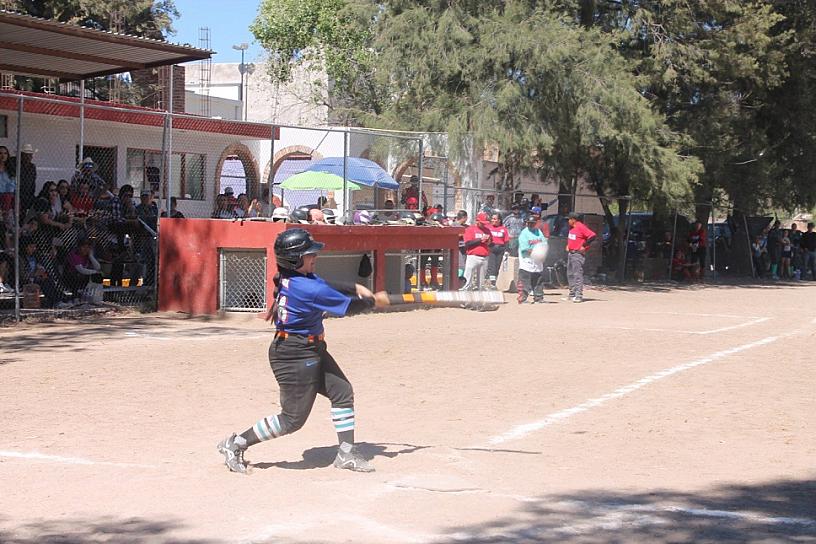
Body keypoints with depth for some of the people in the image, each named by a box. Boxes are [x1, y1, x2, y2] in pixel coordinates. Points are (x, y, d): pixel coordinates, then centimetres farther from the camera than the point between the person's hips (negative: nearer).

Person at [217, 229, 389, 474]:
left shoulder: (305, 277, 1)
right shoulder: (307, 288, -26)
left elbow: (329, 288, 19)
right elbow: (348, 307, -15)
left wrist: (356, 288, 6)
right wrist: (374, 301, 2)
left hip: (313, 351, 10)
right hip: (295, 355, -10)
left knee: (342, 391, 12)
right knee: (293, 418, -2)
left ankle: (346, 454, 18)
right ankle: (235, 444, 8)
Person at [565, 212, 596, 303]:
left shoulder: (581, 227, -15)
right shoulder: (571, 228, 13)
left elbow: (592, 236, -22)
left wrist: (584, 245, -18)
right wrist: (568, 245, 20)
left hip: (578, 254, -10)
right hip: (570, 253, 10)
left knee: (578, 274, -13)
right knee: (570, 274, 13)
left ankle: (579, 296, -15)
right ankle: (572, 294, 20)